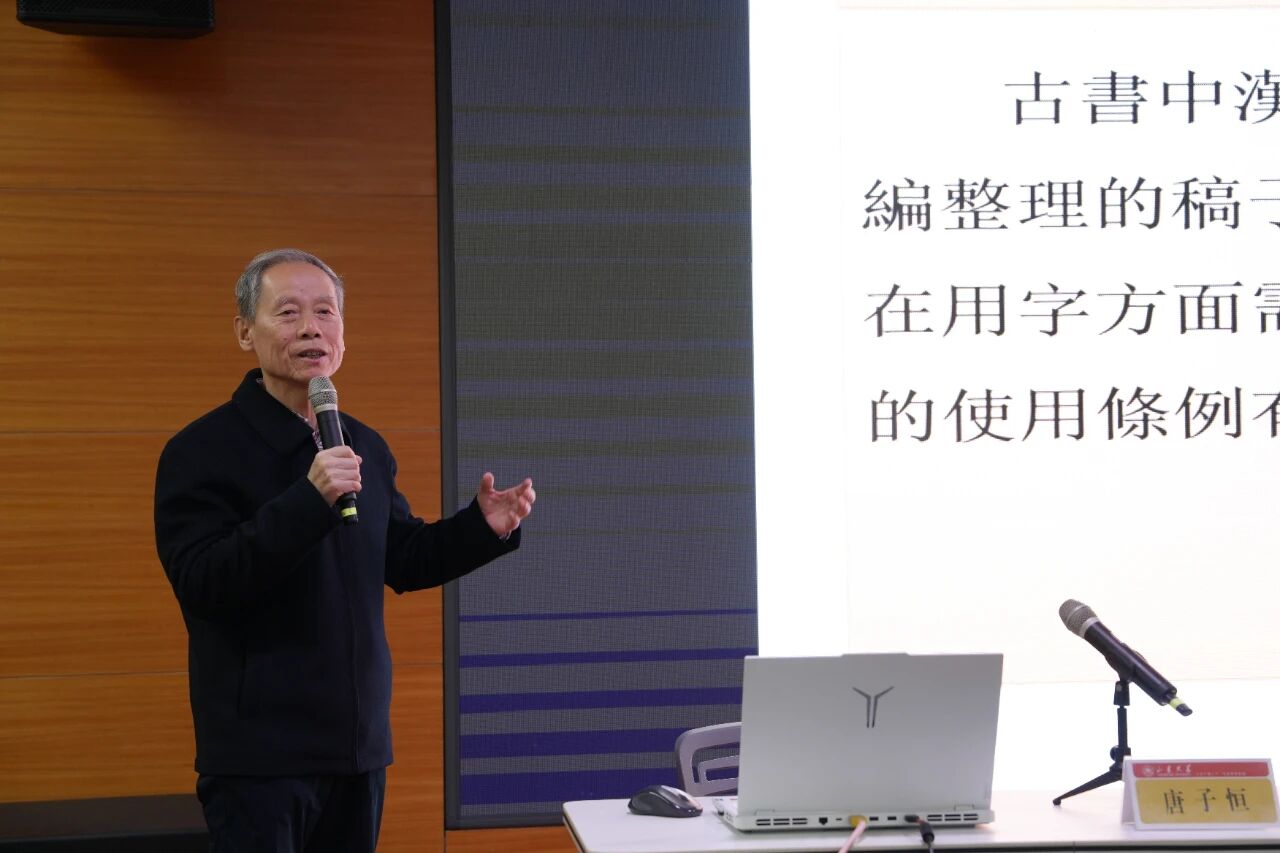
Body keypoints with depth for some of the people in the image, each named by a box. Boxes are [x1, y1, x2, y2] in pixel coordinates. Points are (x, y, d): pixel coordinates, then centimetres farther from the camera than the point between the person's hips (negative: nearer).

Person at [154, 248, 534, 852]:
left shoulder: (365, 447, 11)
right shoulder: (201, 451, -10)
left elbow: (401, 561, 20)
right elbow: (201, 582, -22)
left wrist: (484, 527, 3)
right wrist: (308, 500, -30)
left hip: (358, 744, 7)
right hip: (259, 754, -6)